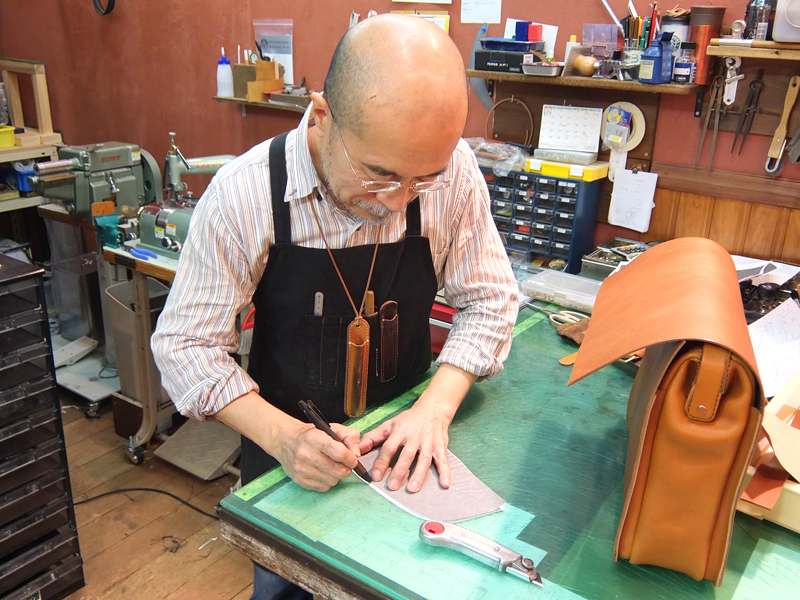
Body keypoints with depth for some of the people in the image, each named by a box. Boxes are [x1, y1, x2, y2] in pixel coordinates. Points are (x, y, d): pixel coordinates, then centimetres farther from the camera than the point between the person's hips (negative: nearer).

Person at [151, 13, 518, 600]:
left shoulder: (453, 168, -19)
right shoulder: (244, 194, -24)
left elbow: (489, 300, -9)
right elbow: (186, 343, -18)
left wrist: (435, 408, -23)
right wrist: (282, 435, -31)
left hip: (405, 440, 2)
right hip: (285, 438, -1)